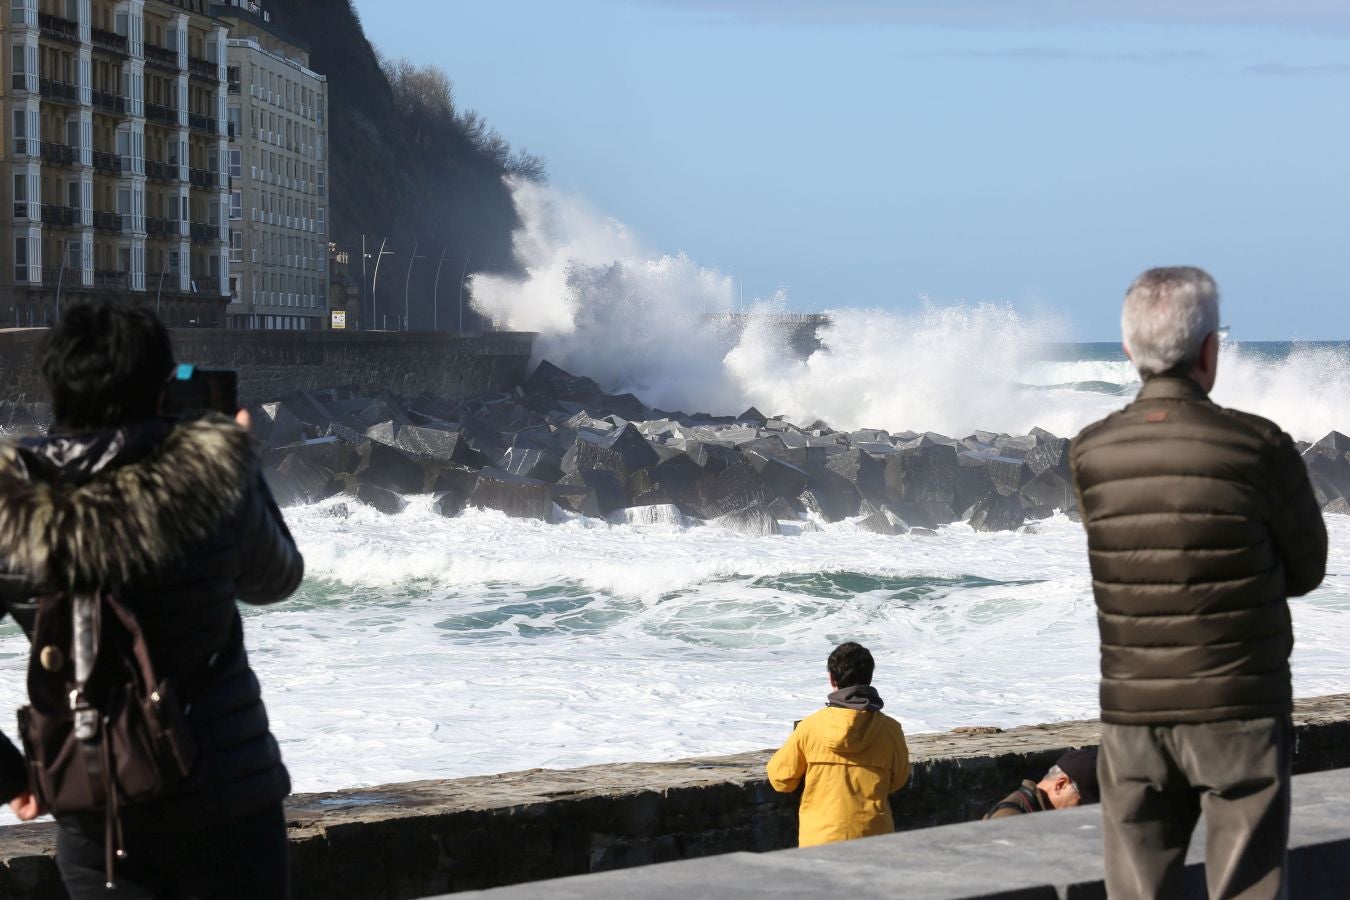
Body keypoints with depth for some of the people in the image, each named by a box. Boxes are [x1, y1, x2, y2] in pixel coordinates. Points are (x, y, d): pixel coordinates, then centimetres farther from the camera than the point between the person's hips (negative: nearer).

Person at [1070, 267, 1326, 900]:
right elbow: (1307, 568, 0)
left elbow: (1124, 566, 8)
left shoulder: (1090, 454, -1)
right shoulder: (1259, 445, -11)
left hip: (1131, 715, 3)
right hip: (1241, 713, -3)